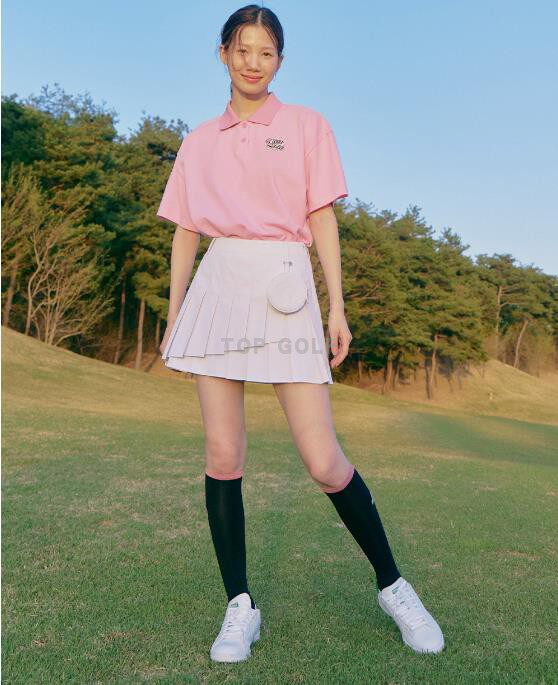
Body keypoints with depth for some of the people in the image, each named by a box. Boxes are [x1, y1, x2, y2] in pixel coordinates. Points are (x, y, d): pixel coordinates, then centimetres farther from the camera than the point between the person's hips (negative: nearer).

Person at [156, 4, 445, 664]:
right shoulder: (199, 142, 17)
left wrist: (336, 307, -4)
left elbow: (323, 218, 5)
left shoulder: (306, 125, 12)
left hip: (285, 288, -2)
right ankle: (240, 607, 15)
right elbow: (185, 234, 16)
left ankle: (392, 585, 16)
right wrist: (174, 319, 12)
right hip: (218, 285, 3)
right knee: (222, 455, -1)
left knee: (323, 460, -7)